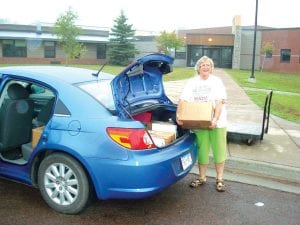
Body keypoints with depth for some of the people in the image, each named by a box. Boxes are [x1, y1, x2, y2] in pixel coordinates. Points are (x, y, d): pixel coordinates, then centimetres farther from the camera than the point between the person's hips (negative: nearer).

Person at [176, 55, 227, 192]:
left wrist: (215, 119, -24)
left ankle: (219, 179, 20)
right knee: (202, 151, 9)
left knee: (219, 150, 5)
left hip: (217, 122, -1)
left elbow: (220, 102, -9)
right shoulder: (191, 82, 8)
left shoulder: (217, 81, 2)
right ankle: (202, 177, 25)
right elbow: (183, 100, -1)